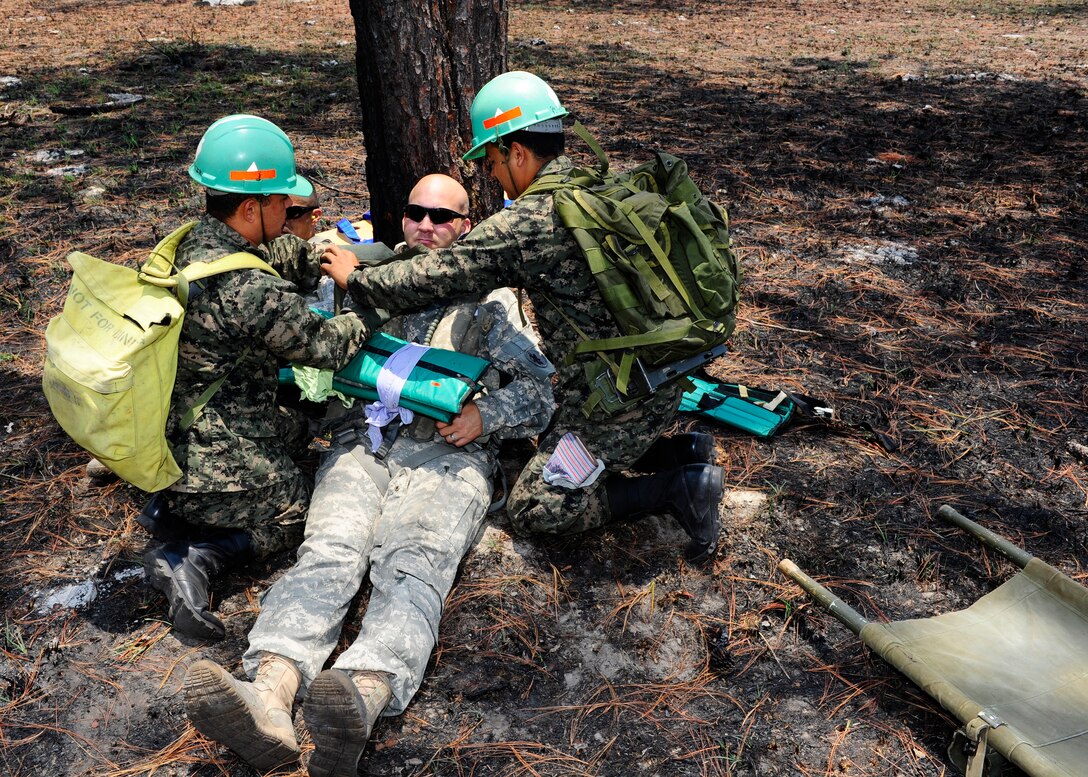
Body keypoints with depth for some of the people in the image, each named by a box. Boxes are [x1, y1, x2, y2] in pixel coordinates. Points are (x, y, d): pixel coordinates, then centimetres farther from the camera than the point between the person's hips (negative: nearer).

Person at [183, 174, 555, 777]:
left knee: (413, 569, -31)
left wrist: (484, 415, -4)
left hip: (449, 456, -2)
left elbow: (538, 394, 15)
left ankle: (362, 701, -56)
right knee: (326, 556, -27)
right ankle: (268, 701, -48)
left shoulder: (494, 302, 23)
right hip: (363, 444, 2)